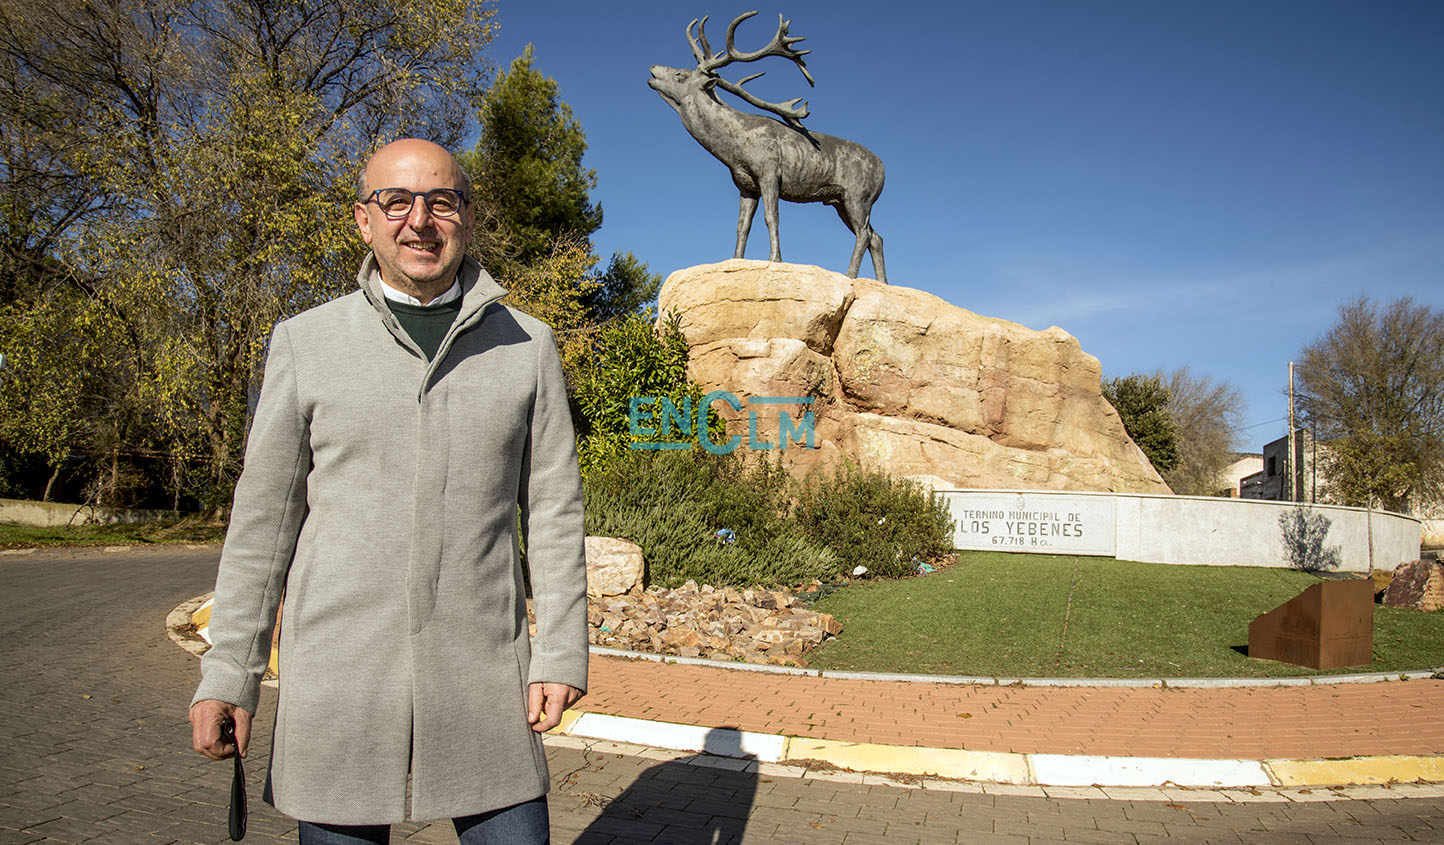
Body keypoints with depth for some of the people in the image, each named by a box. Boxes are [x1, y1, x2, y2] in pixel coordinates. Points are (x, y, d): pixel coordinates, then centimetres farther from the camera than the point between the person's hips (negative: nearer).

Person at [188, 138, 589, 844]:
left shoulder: (526, 347, 4)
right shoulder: (306, 342, 3)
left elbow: (552, 508, 4)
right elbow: (264, 514, 4)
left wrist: (562, 650, -2)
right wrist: (228, 670, 2)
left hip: (483, 679, 0)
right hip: (336, 677, 0)